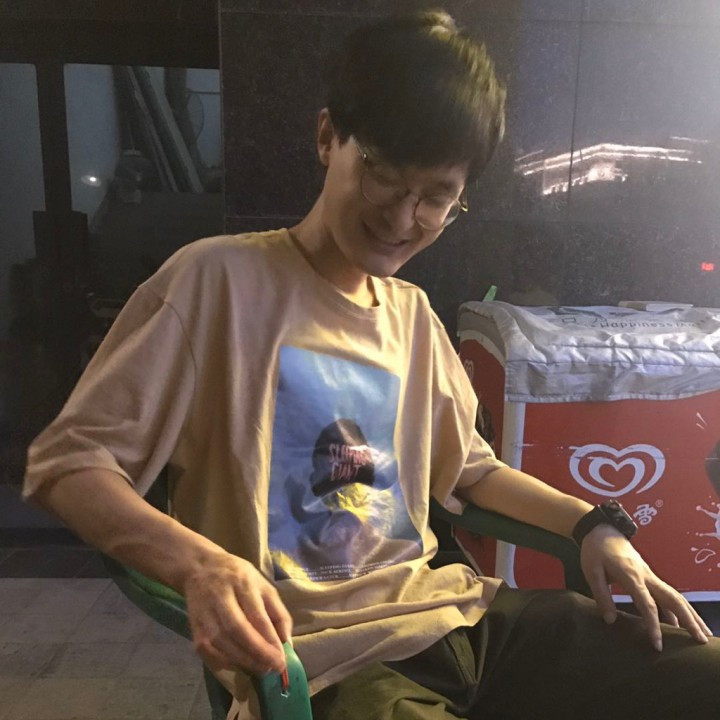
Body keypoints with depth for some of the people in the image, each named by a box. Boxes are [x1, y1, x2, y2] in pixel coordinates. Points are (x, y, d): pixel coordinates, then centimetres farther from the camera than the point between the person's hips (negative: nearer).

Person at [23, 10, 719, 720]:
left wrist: (590, 525, 8)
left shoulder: (412, 313, 10)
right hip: (321, 661, -6)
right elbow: (68, 461, -9)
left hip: (451, 611, 7)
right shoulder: (219, 278, -10)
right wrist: (199, 563, -26)